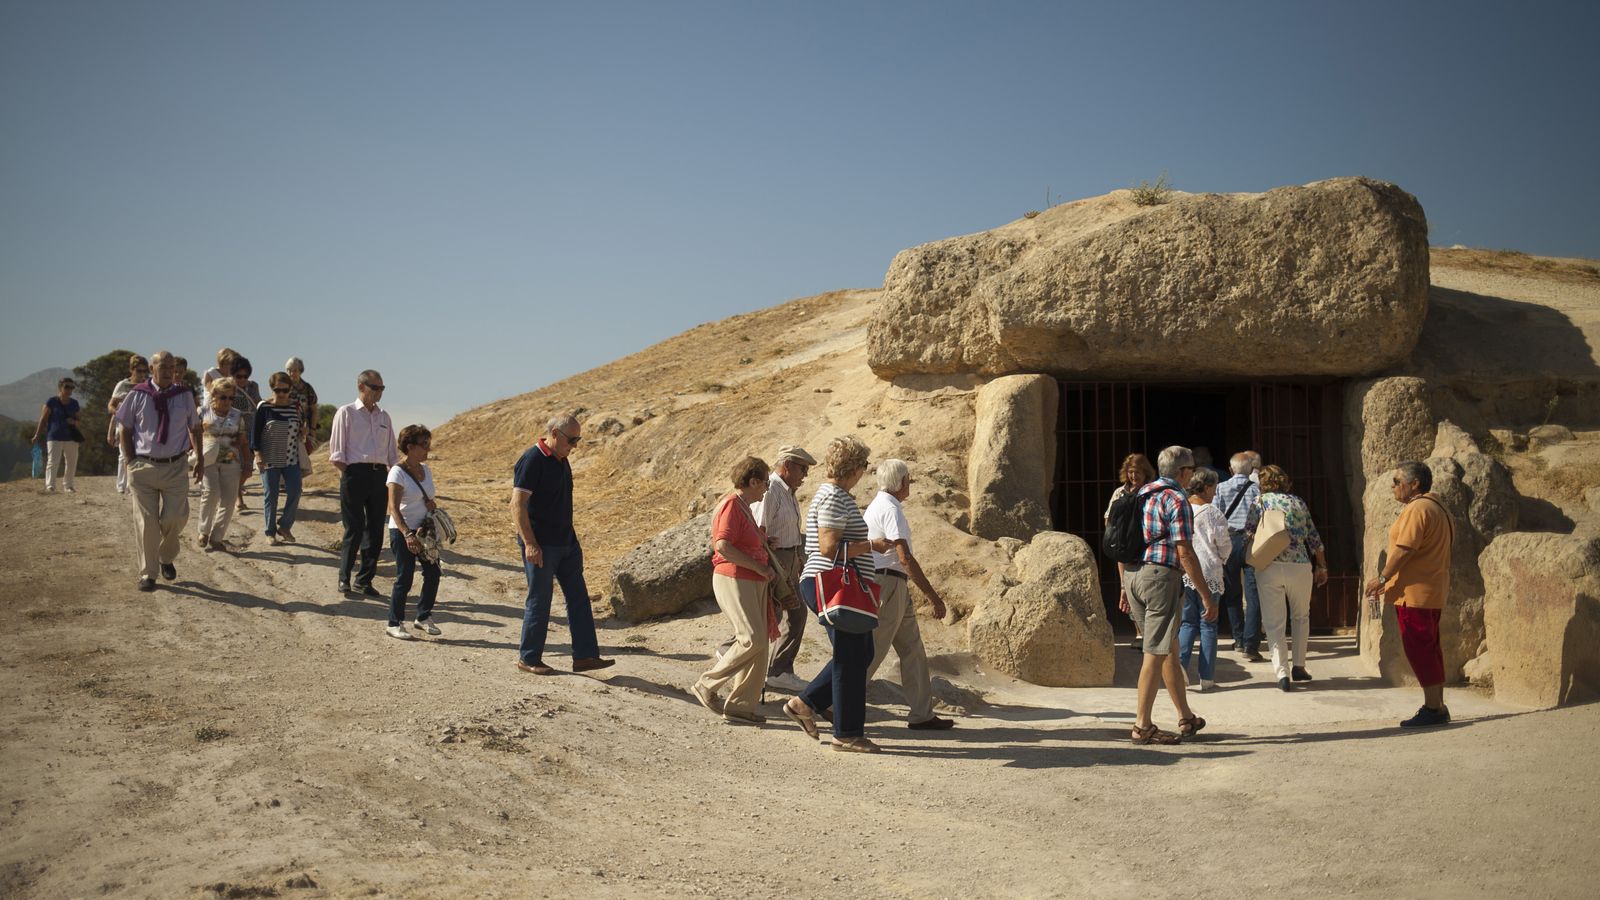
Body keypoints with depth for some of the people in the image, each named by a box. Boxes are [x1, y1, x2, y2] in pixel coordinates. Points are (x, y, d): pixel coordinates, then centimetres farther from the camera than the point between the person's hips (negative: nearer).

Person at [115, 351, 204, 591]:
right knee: (146, 523, 2)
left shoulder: (185, 395, 3)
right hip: (143, 467, -1)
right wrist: (131, 462, -1)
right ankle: (147, 574, 14)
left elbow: (195, 429, 12)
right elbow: (125, 430, 6)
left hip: (174, 466, 1)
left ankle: (167, 558, 27)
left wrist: (200, 459, 6)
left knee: (174, 519, -3)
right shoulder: (137, 396, -1)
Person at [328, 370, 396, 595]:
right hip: (355, 473, -5)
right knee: (354, 529, -5)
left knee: (376, 530, 6)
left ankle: (364, 580, 15)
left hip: (380, 474, 5)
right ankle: (344, 579, 8)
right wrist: (348, 476, -9)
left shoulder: (384, 417, 17)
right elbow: (337, 452, -2)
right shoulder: (346, 413, 1)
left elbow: (392, 452, 20)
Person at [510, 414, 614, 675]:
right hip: (541, 546, -9)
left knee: (579, 598, 7)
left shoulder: (561, 460, 12)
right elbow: (517, 504, -20)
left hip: (566, 543, 9)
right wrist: (529, 543, -24)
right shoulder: (532, 460, -16)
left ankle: (585, 656, 12)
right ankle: (528, 659, 13)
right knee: (539, 600, 0)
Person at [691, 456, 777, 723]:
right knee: (752, 640, -17)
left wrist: (762, 539, 13)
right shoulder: (731, 505, -12)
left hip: (753, 583, 10)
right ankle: (706, 685, -5)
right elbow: (723, 546, -23)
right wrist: (759, 566, -18)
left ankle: (739, 705, 9)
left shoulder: (745, 507, 20)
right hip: (733, 579, -10)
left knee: (759, 644, 5)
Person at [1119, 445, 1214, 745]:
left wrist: (1125, 586, 23)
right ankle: (1143, 726, -1)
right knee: (1156, 652, -4)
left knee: (1171, 647, 18)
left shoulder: (1138, 495, 15)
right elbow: (1185, 553, -15)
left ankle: (1186, 718, 25)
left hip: (1133, 574, 9)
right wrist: (1206, 595, -11)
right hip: (1161, 574, -9)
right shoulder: (1176, 501, -10)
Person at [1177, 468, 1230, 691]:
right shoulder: (1212, 512, -7)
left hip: (1183, 574, 3)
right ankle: (1207, 677, 7)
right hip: (1208, 573, -3)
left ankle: (1181, 661, -11)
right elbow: (1225, 546, -2)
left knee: (1188, 622, 12)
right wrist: (1219, 558, 19)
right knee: (1208, 624, 6)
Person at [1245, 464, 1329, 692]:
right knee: (1301, 617, 21)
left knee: (1273, 622, 2)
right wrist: (1322, 566, 24)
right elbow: (1314, 538, 14)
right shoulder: (1299, 503, 12)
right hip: (1300, 566, 2)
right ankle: (1299, 666, 22)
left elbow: (1248, 535, -3)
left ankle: (1281, 671, -9)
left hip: (1269, 568, -2)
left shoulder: (1259, 502, 5)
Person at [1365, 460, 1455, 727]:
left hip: (1414, 592, -11)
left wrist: (1382, 578, -15)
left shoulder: (1417, 509, -16)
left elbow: (1404, 549, -22)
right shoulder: (1437, 508, 18)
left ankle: (1432, 708, -5)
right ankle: (1438, 707, 17)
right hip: (1433, 592, 11)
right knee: (1429, 647, 13)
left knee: (1418, 648, -7)